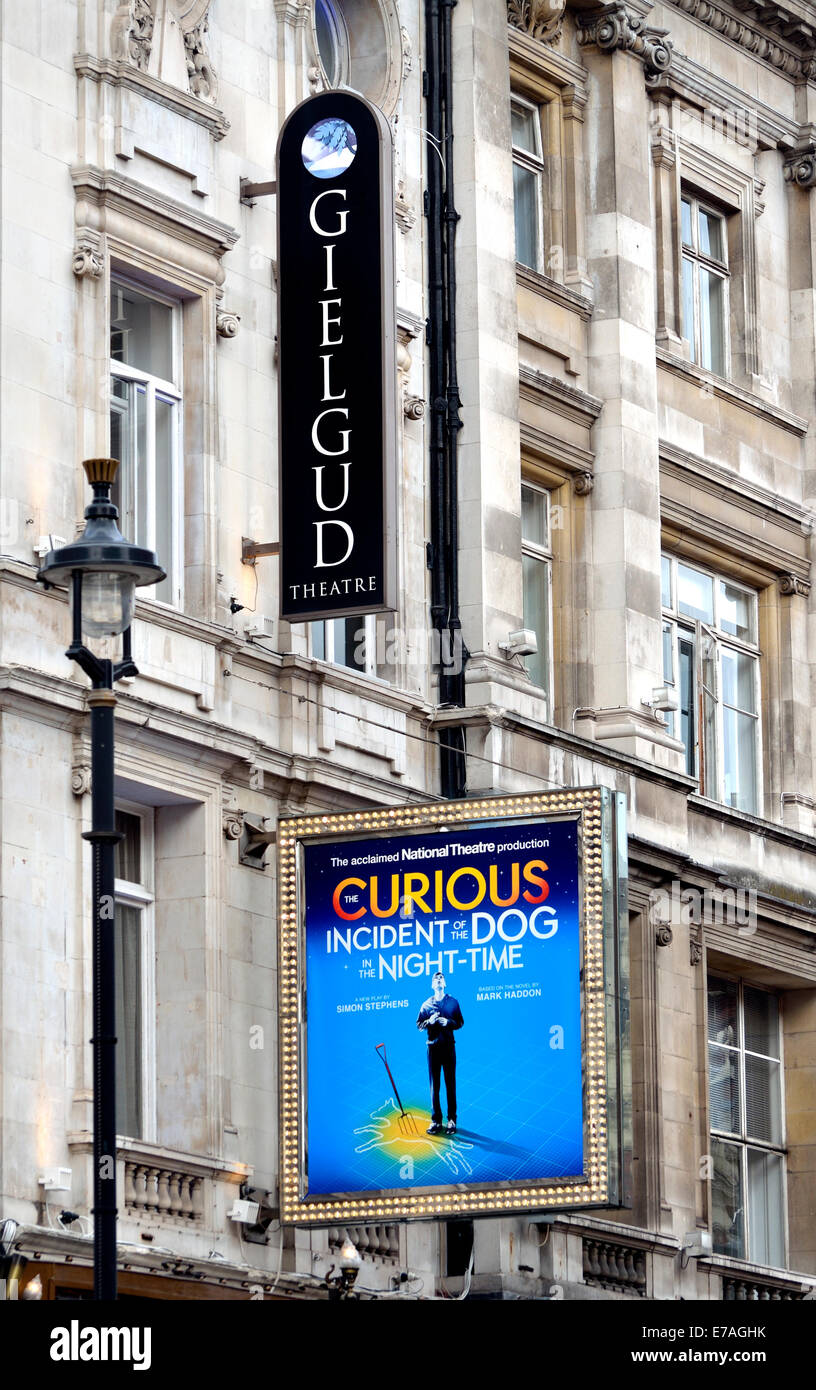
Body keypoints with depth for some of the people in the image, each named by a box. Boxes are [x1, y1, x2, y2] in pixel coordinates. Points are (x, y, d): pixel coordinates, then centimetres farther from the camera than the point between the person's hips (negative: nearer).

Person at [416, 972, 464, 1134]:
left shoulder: (453, 1002, 5)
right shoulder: (427, 1004, 8)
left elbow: (460, 1022, 5)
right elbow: (419, 1025, 9)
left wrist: (449, 1022, -14)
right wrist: (429, 1022, -11)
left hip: (448, 1046, -1)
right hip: (433, 1046, 1)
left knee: (450, 1083, 0)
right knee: (434, 1084, 1)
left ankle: (452, 1119, 5)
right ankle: (436, 1119, 5)